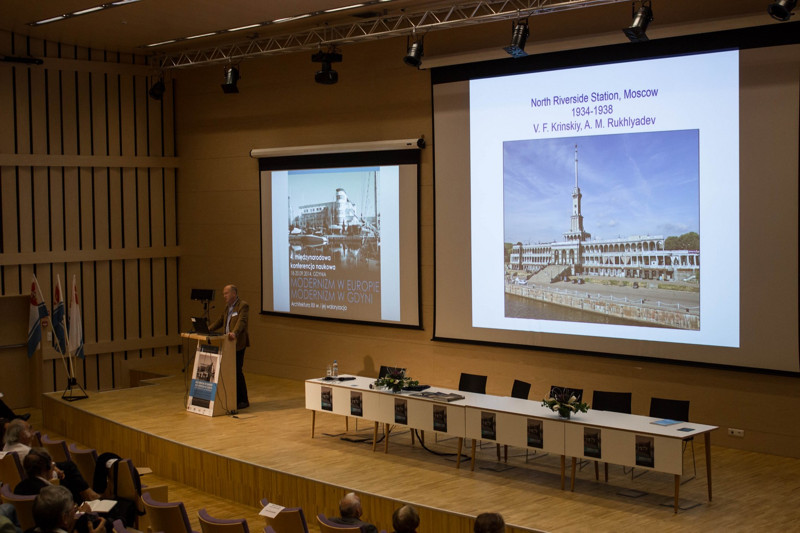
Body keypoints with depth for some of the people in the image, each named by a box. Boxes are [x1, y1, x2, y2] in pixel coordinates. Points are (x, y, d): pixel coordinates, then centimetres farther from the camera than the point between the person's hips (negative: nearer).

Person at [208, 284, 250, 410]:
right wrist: (209, 329, 13)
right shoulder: (228, 306, 19)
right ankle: (235, 399, 15)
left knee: (237, 371, -8)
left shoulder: (243, 306, -10)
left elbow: (241, 321, -24)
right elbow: (221, 320, 25)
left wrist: (234, 332, -41)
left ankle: (243, 401, 0)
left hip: (238, 344, -9)